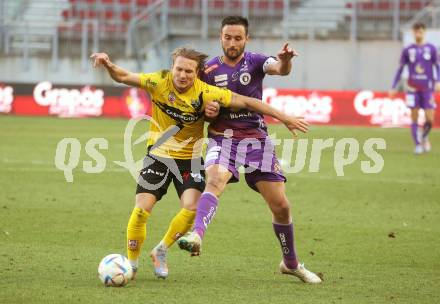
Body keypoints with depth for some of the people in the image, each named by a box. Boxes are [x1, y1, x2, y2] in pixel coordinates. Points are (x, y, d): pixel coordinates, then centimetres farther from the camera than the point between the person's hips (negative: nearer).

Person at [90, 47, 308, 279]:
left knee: (191, 208, -17)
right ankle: (131, 264, 7)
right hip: (159, 155, 0)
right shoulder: (160, 83, -16)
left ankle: (161, 252, 10)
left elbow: (245, 102, -13)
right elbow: (124, 77, -16)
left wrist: (284, 118, -12)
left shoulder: (205, 92, -17)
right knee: (142, 209, -12)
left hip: (190, 158, 1)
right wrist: (109, 65, -40)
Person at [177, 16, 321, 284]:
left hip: (257, 139, 0)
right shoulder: (210, 70, 3)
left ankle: (291, 263, 21)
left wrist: (285, 60, -48)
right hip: (223, 138, 0)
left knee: (281, 206, 1)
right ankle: (196, 236, -53)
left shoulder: (255, 62, -1)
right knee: (214, 180, -33)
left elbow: (280, 69, -24)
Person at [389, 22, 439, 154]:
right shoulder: (407, 50, 5)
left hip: (427, 89, 0)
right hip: (413, 88, 0)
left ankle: (424, 137, 23)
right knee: (414, 117, -4)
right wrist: (393, 87, 6)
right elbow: (400, 69, 10)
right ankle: (418, 145, 4)